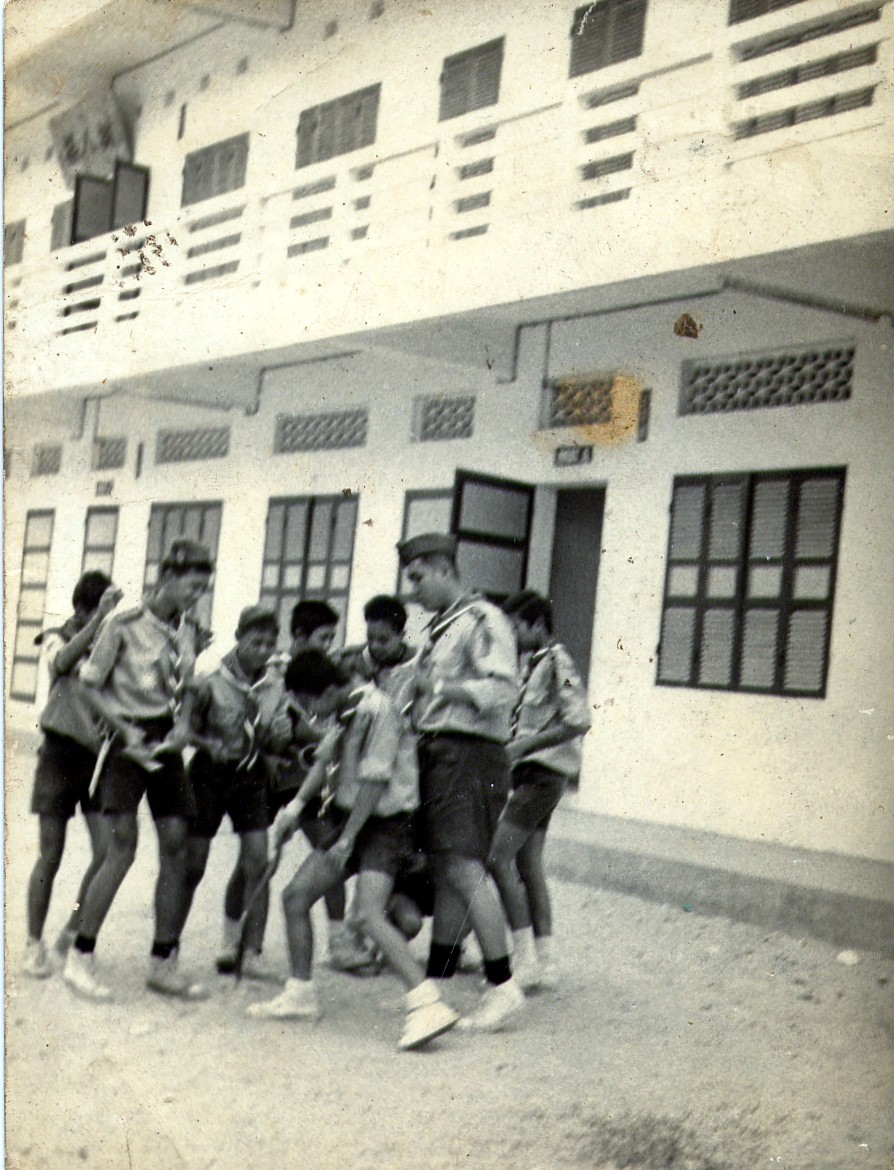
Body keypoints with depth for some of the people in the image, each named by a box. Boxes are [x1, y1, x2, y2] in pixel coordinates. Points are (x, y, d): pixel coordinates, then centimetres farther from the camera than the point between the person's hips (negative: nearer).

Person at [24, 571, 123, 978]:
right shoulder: (59, 638, 0)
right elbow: (64, 661, -24)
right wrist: (99, 619, -34)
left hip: (101, 754, 3)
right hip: (62, 752, -2)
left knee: (108, 851, -7)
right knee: (51, 856, 1)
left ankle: (73, 935, 12)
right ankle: (34, 944, 15)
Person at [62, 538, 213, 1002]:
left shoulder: (190, 633, 9)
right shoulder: (123, 625, -7)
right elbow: (91, 685, -5)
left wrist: (183, 724, 0)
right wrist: (126, 729, -14)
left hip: (167, 743, 6)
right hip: (129, 740, -5)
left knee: (176, 846, 1)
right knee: (123, 846, -12)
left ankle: (164, 962, 10)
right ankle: (80, 958, -2)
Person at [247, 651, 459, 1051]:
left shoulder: (377, 710, -20)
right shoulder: (347, 714, 6)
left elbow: (374, 781, -21)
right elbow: (326, 758, 19)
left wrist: (347, 839, -16)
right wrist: (297, 804, 7)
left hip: (383, 823, -9)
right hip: (347, 816, 9)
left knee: (370, 915, -24)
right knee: (295, 895, 9)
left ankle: (427, 1004, -25)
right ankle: (299, 996, 22)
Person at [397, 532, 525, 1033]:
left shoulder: (483, 620, -7)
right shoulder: (440, 629, 22)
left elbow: (503, 690, -17)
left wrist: (441, 688, -16)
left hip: (470, 756, -9)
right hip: (439, 755, 9)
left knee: (465, 867, -15)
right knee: (445, 874, 11)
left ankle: (504, 985, -12)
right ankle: (435, 982, 16)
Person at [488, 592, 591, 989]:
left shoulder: (556, 663, -11)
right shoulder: (534, 664, 18)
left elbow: (578, 722, -20)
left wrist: (523, 746, -20)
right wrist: (513, 747, 8)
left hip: (542, 773, -10)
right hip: (532, 774, 10)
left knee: (498, 856, -13)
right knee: (528, 865, 9)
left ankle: (525, 957, -13)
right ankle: (544, 961, 12)